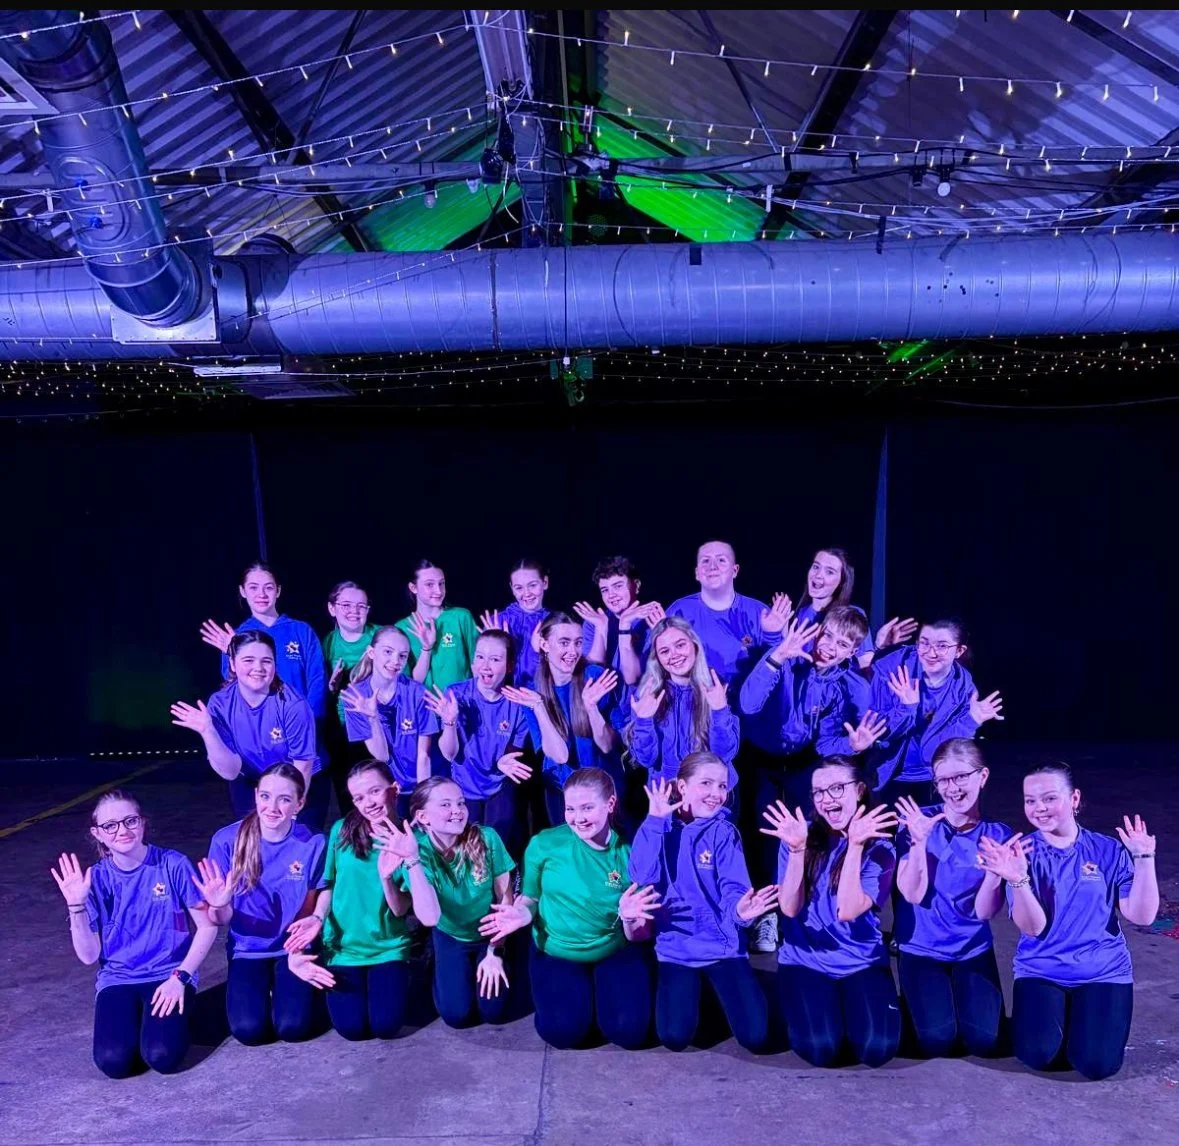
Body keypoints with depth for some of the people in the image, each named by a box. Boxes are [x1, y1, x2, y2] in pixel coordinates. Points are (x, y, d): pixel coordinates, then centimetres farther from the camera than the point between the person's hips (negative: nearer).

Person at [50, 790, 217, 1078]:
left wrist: (180, 977, -13)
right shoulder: (97, 878, -3)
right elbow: (89, 956, -5)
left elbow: (207, 926, -5)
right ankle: (134, 1016, 10)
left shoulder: (173, 865, -10)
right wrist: (76, 905, -17)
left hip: (169, 975, -2)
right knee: (114, 1061, -22)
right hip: (118, 979, 2)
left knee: (163, 1056, -24)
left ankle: (168, 1014, 8)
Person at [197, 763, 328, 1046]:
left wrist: (315, 921, -22)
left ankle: (289, 985, 17)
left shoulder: (313, 843, -15)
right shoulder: (227, 840, -16)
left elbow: (310, 908, 0)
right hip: (248, 949, 0)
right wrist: (218, 907, -33)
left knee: (294, 1028, -17)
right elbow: (222, 920, -10)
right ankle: (260, 986, 16)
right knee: (249, 1030, -17)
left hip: (292, 947, 0)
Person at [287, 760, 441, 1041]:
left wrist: (386, 877, -35)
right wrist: (303, 944, -8)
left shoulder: (410, 842, -11)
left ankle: (399, 979, 18)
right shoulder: (342, 830, -8)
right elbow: (326, 889, -2)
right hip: (342, 947, 1)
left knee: (386, 1026, -14)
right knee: (352, 1028, -11)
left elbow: (400, 910, -16)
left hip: (388, 949, -1)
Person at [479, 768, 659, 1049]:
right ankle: (583, 989, 17)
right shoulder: (544, 844, -15)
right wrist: (521, 914, -24)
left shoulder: (629, 852, -16)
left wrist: (631, 920, -33)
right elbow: (529, 898, -1)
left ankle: (601, 986, 18)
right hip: (556, 951, 0)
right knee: (563, 1031, -18)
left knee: (630, 1031, -15)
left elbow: (639, 935, -10)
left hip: (616, 951, 0)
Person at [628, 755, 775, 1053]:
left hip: (723, 944, 0)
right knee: (675, 1036, -14)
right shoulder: (660, 826, -1)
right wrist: (655, 820, -19)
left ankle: (715, 987, 21)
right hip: (676, 946, 0)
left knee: (755, 1036, -10)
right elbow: (643, 877, -15)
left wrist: (740, 910, -38)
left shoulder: (724, 832, -4)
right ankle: (692, 990, 19)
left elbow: (733, 888, -14)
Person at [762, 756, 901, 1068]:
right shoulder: (800, 837, -3)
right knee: (821, 1049, -22)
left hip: (862, 961, 0)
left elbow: (848, 910, -20)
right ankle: (799, 1004, 12)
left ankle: (849, 1003, 13)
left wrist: (855, 846, -26)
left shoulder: (879, 846, -7)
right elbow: (789, 908, -12)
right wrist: (797, 850, -24)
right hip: (805, 961, 0)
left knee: (877, 1049, -20)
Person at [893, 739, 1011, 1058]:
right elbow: (913, 894, -16)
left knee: (984, 1040, -13)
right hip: (921, 949, -2)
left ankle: (962, 994, 17)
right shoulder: (918, 820, -11)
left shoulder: (998, 835, -6)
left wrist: (996, 870, -28)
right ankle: (914, 1001, 15)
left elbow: (983, 911, -9)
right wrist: (919, 841, -30)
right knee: (937, 1040, -17)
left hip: (973, 949, 2)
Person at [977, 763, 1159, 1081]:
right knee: (1039, 1055, -20)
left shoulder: (1109, 851, -3)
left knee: (1098, 1063, -17)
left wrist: (1144, 859, -17)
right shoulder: (1021, 852, -7)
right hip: (1040, 971, -1)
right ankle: (1043, 1015, 14)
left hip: (1104, 971, 1)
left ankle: (1084, 1019, 16)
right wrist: (1017, 880, -34)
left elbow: (1141, 916, -8)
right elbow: (1033, 927, -15)